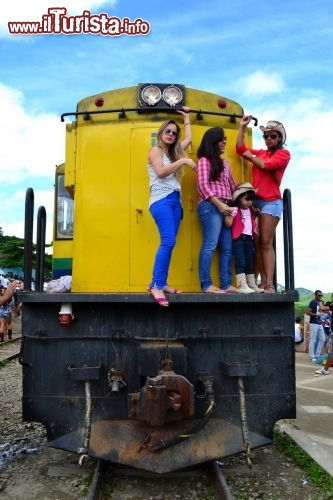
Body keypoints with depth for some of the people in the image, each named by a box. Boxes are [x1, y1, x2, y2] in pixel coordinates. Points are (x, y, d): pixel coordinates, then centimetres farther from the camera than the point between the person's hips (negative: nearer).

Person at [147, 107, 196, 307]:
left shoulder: (173, 152, 23)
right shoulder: (156, 150, 4)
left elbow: (189, 139, 35)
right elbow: (160, 172, -12)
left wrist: (187, 117, 40)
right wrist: (182, 161, -12)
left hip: (175, 201, 8)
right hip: (162, 200, -8)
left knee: (168, 243, 2)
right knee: (168, 241, -20)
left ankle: (162, 283, 4)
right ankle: (156, 285, -20)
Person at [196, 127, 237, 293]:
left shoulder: (225, 164, 25)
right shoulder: (204, 161, 3)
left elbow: (232, 187, 24)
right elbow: (202, 186, -7)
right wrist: (219, 204, -15)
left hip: (226, 208, 8)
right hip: (211, 207, -8)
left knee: (227, 247, 3)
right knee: (210, 245, -14)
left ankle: (226, 284, 5)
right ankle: (206, 284, -13)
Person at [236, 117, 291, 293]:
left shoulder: (284, 154, 4)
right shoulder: (260, 153, 20)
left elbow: (266, 165, -10)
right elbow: (240, 149, 16)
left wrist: (250, 156, 6)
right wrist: (242, 126, 15)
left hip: (271, 202, -5)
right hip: (255, 201, 5)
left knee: (266, 243, -11)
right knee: (256, 243, -1)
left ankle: (269, 284, -10)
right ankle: (263, 282, 1)